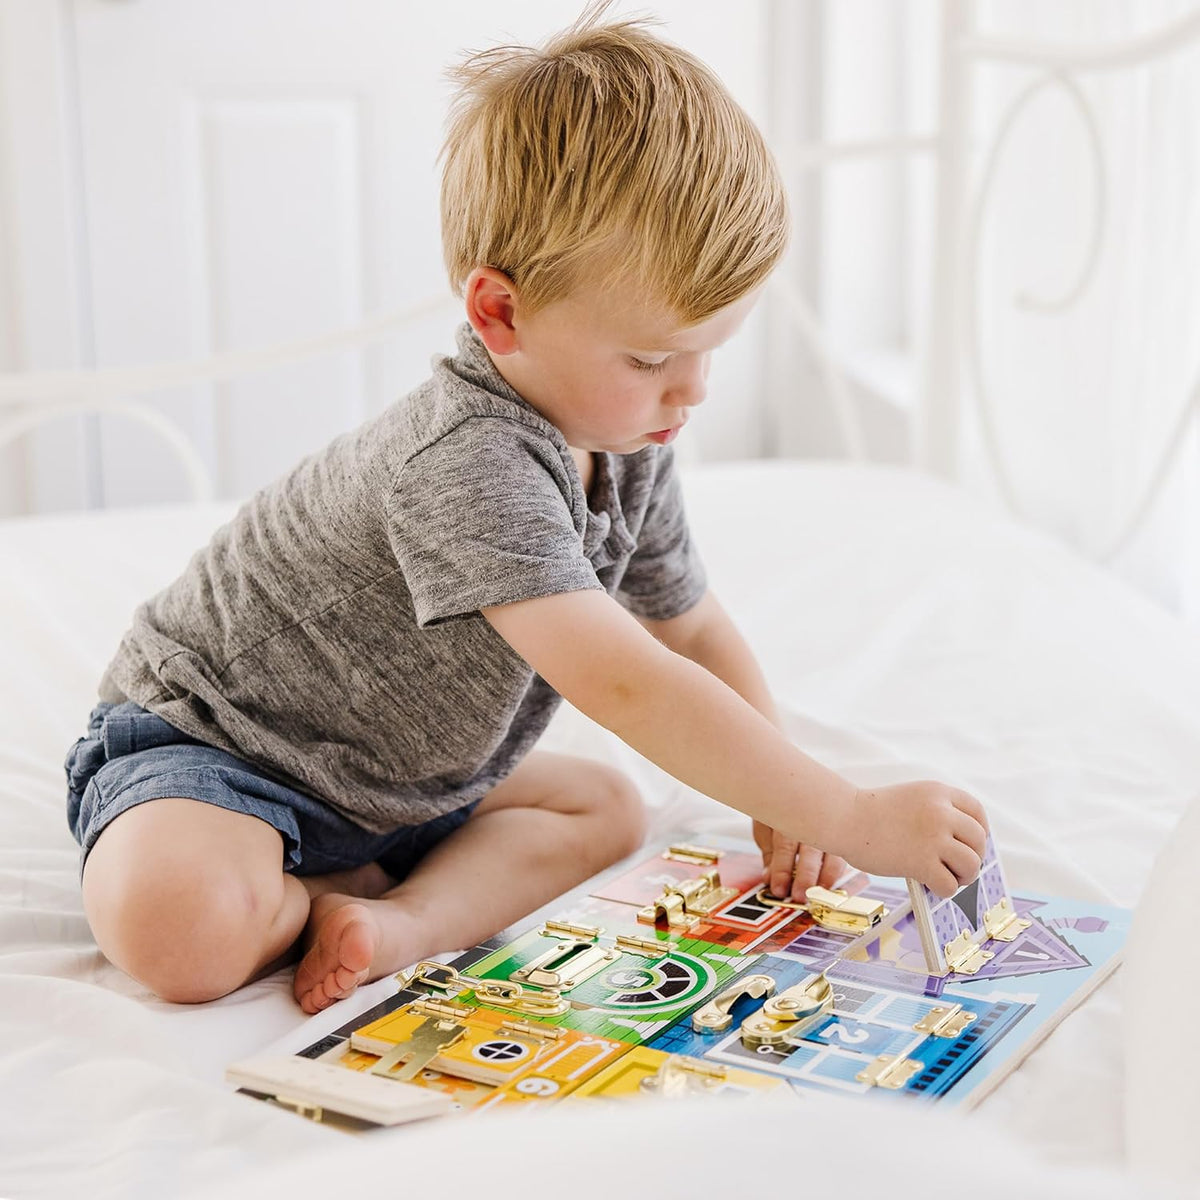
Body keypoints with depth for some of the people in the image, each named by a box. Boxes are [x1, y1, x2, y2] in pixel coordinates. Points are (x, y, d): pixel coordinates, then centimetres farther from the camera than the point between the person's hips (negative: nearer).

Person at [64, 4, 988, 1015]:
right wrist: (855, 819, -36)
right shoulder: (469, 465, -35)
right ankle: (339, 894, -5)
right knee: (178, 926, -35)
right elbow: (626, 686, -40)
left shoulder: (629, 452, -4)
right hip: (209, 742, -8)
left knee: (607, 808, 4)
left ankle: (402, 916, -12)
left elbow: (696, 634, 9)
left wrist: (777, 801, -4)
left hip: (395, 775, 9)